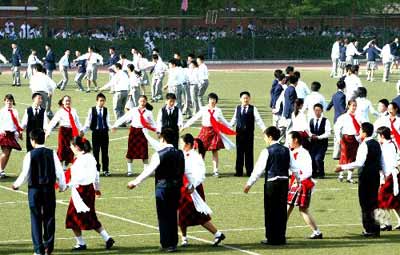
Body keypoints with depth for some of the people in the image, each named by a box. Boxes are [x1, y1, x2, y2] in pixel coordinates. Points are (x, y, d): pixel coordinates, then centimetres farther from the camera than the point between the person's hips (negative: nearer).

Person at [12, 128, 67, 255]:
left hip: (34, 189, -2)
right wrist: (62, 186, 16)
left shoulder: (30, 155, -8)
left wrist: (16, 184, 12)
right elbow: (59, 171, -1)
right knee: (49, 217, 12)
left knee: (36, 218, 4)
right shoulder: (52, 154, -2)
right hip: (49, 189, 2)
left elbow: (25, 174, -7)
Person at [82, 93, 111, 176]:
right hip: (95, 133, -1)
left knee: (105, 152, 5)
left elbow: (107, 122, 6)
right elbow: (88, 122, 1)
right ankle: (96, 169, 12)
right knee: (96, 151, 4)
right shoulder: (92, 110, -2)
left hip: (104, 132, 1)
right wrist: (83, 131, -7)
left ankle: (106, 170, 10)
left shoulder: (106, 110, 2)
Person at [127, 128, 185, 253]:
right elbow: (184, 171, 12)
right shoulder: (180, 154, 4)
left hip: (163, 188, -5)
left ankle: (167, 244, 5)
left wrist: (135, 182, -7)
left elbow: (149, 170, -14)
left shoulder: (159, 154, -13)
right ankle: (173, 242, 19)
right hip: (176, 187, 5)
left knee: (163, 216, 3)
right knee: (173, 215, 15)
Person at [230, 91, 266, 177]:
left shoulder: (253, 109, 3)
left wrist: (264, 128, -12)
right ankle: (239, 171, 8)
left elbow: (258, 120, -1)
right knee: (239, 152, 3)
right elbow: (234, 120, 16)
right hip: (239, 133, 2)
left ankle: (249, 171, 8)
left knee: (249, 152, 2)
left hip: (249, 133, -2)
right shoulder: (237, 108, 9)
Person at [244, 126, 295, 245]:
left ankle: (272, 238, 4)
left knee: (270, 210, 3)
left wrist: (249, 184, -4)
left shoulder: (267, 151, -9)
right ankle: (281, 237, 12)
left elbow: (259, 169, -9)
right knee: (282, 210, 10)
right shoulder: (286, 150, 7)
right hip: (284, 182, 5)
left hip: (271, 182, -5)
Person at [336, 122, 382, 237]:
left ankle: (370, 229, -1)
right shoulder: (376, 144, 10)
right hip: (375, 175, 8)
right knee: (373, 201, 15)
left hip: (366, 176, -8)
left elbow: (359, 163, -23)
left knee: (365, 203, -1)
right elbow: (381, 163, 15)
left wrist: (343, 167, -19)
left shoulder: (364, 145, -15)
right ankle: (374, 229, 19)